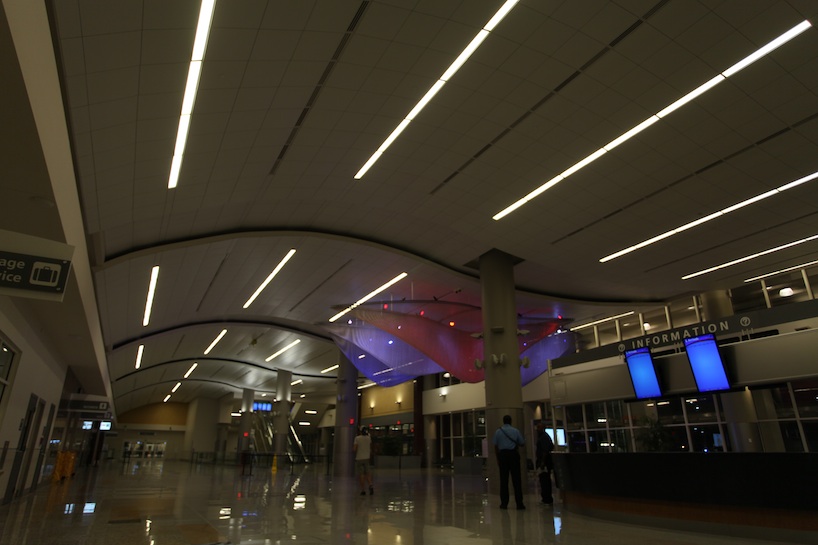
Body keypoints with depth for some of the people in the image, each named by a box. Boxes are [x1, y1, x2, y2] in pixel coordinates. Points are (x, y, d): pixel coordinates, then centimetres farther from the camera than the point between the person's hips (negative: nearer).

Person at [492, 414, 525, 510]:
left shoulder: (498, 431, 4)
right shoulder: (515, 431, 1)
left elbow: (495, 446, 4)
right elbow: (522, 443, 6)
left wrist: (497, 458, 11)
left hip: (502, 455, 1)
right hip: (513, 454, -1)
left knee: (503, 479, 5)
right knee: (516, 479, 2)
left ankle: (504, 503, 7)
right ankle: (519, 503, 1)